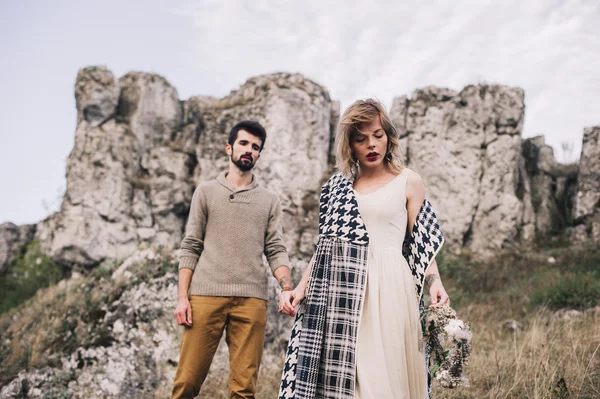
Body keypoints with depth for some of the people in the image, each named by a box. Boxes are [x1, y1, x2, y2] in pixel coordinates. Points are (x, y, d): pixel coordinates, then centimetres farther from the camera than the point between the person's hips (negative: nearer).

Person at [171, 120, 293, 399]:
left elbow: (276, 250, 8)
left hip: (252, 299, 1)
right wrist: (182, 297, -2)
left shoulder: (269, 201, 16)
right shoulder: (206, 192, 13)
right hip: (206, 295, -1)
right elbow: (190, 248, 8)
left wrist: (286, 286, -11)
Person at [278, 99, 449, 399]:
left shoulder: (408, 182, 9)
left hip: (384, 288, -3)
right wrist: (301, 288, 6)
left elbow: (423, 244, 5)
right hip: (335, 294, 3)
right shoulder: (337, 186, 16)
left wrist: (435, 282, -13)